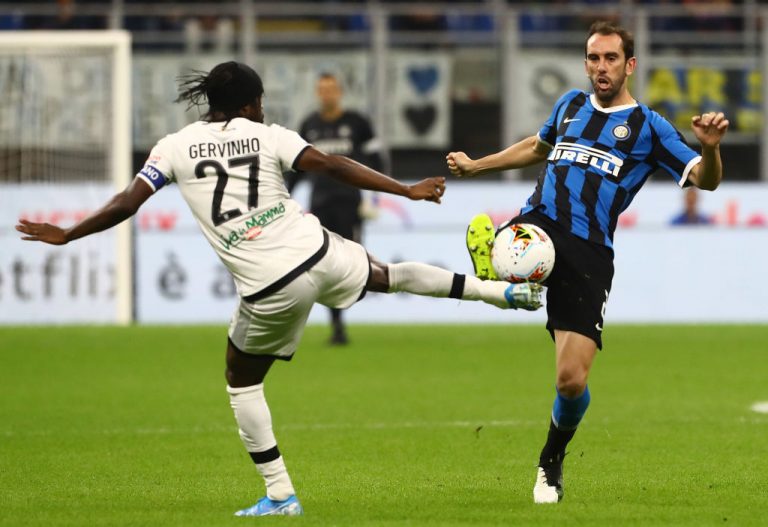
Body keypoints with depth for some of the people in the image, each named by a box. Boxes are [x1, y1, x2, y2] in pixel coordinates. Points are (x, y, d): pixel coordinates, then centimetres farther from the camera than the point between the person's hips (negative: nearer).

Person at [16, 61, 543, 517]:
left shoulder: (175, 147, 0)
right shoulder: (268, 136, 0)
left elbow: (125, 205, -3)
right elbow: (333, 166, -7)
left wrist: (64, 235, 10)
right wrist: (406, 190, -3)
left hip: (271, 290, -2)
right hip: (319, 254, 2)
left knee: (241, 382, 19)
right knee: (390, 274, 31)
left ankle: (280, 495, 16)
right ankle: (504, 290, 38)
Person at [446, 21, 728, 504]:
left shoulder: (648, 127, 8)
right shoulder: (571, 105, 21)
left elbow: (704, 179, 0)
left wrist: (711, 148, -22)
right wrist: (475, 166, 45)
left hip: (589, 253, -3)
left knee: (572, 382, -5)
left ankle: (552, 461, 18)